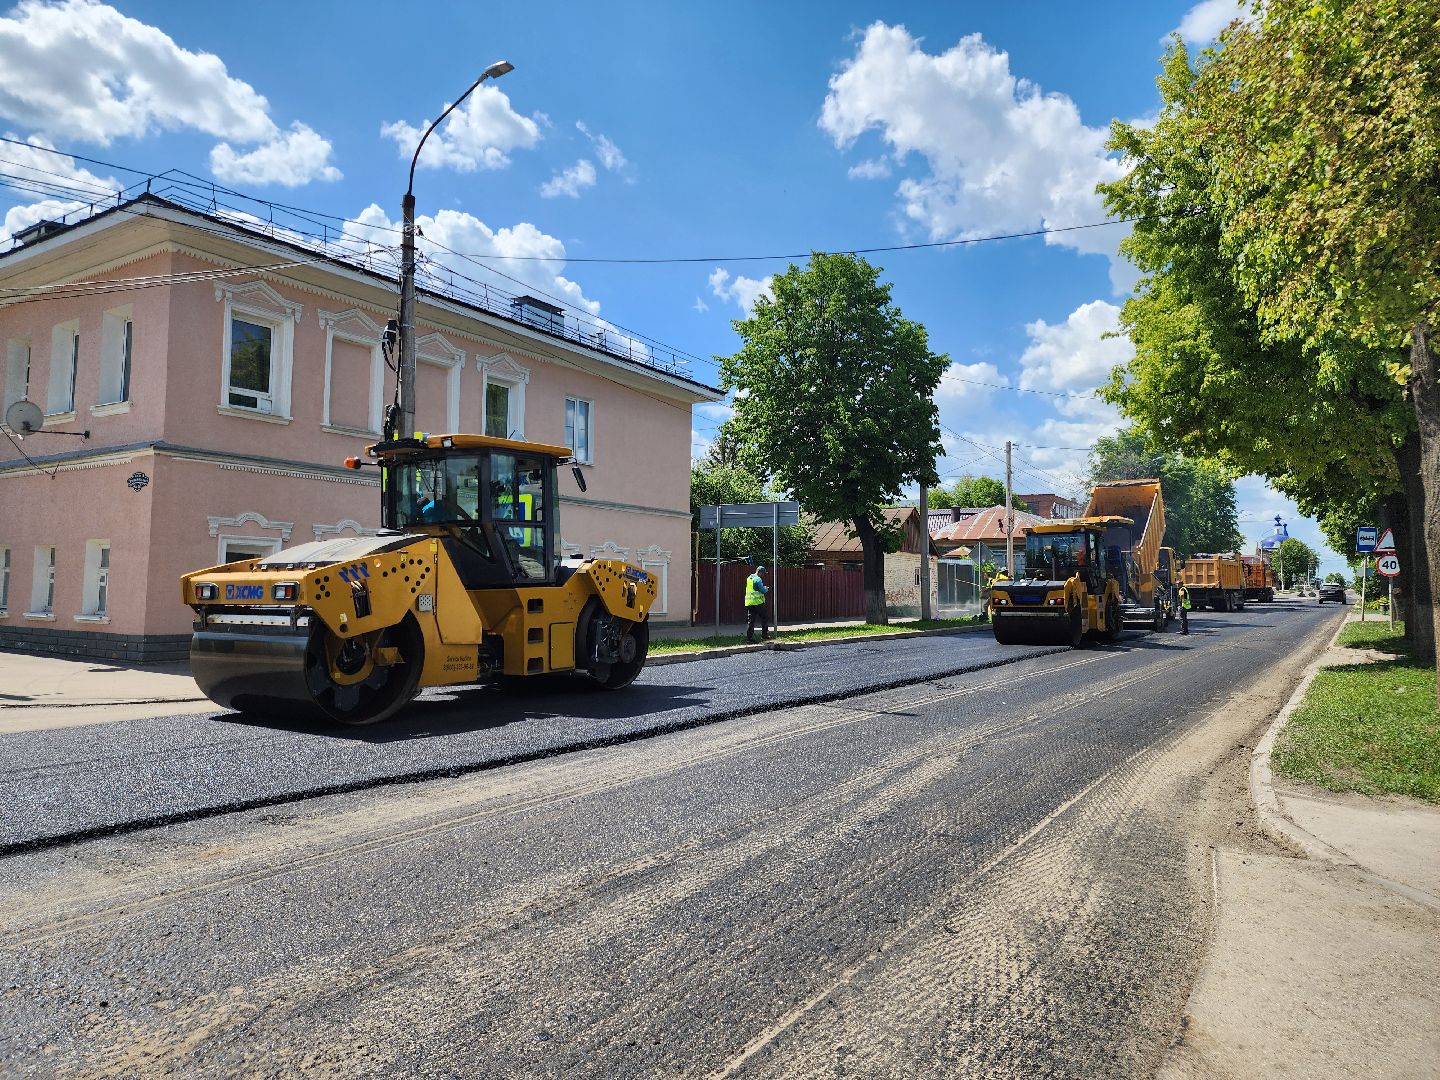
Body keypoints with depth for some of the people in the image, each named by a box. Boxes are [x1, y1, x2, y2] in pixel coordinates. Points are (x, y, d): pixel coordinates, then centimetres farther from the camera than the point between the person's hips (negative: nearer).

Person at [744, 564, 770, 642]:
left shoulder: (749, 578, 14)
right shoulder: (758, 579, -11)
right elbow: (763, 590, -13)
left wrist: (763, 587, 19)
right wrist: (766, 589, 9)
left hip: (749, 602, 7)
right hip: (758, 602, -7)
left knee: (750, 620, 7)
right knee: (764, 619, 7)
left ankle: (749, 637, 2)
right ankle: (764, 635, 9)